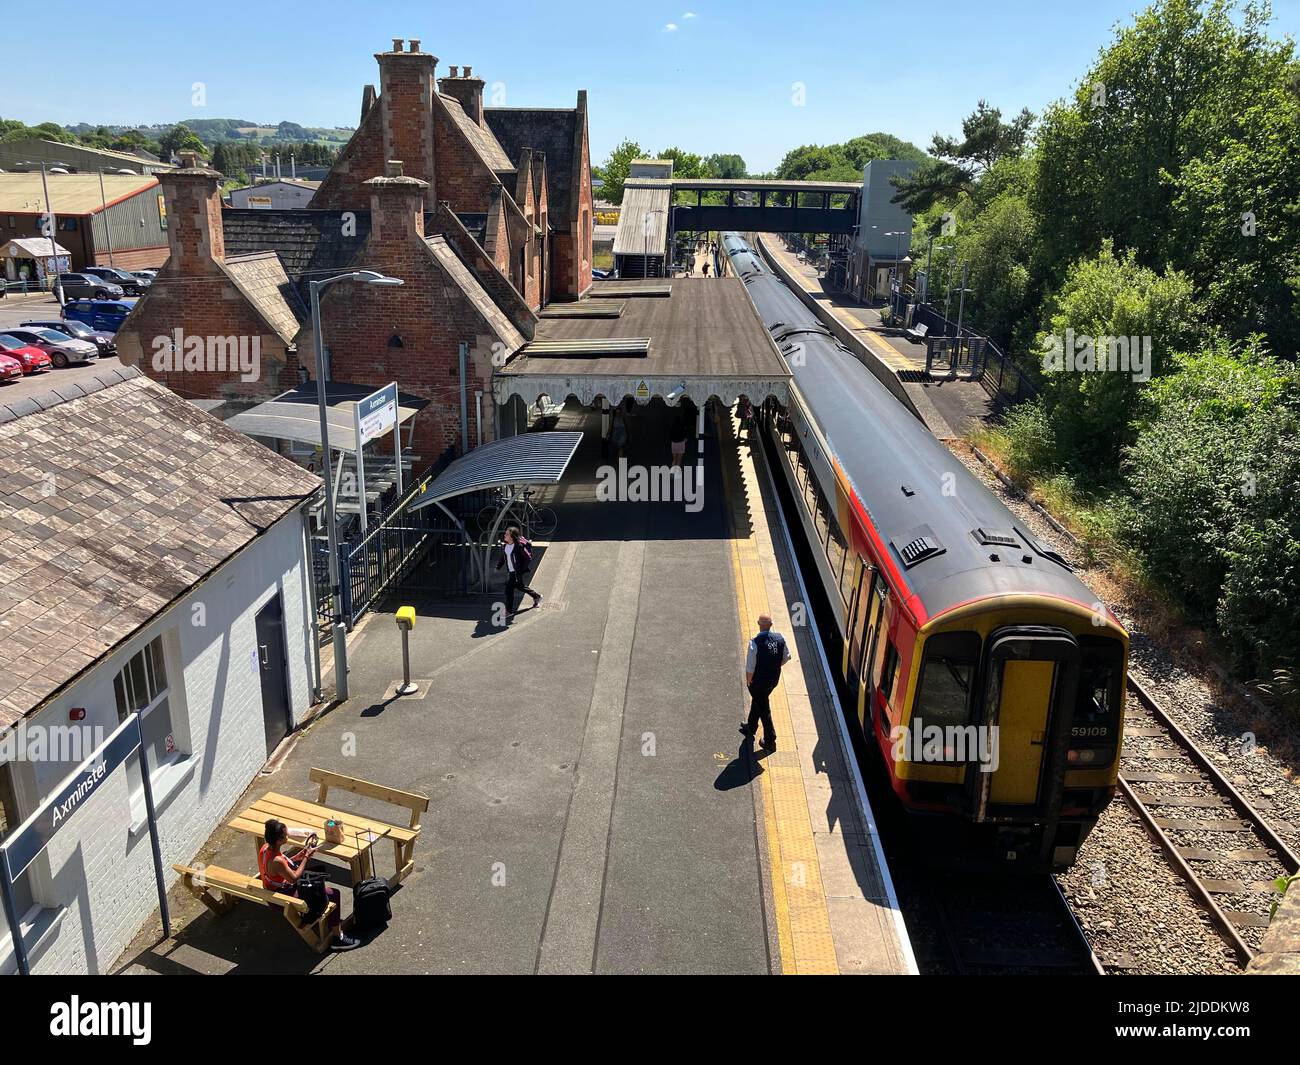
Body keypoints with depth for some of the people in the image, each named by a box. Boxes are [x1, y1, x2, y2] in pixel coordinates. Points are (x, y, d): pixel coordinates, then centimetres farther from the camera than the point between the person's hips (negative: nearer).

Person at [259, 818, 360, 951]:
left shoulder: (265, 848, -8)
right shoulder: (276, 861, -35)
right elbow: (294, 878, -21)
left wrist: (302, 853, -4)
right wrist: (306, 857, -14)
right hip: (286, 895, -9)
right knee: (334, 894, -8)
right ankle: (338, 937, 3)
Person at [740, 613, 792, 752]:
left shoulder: (755, 643, -29)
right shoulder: (780, 638, -13)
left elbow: (750, 667, -23)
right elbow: (786, 657, 2)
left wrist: (748, 682, -5)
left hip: (758, 682, -6)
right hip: (774, 679, 6)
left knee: (763, 709, 12)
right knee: (757, 702, 29)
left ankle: (770, 741, 24)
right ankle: (751, 728, 50)